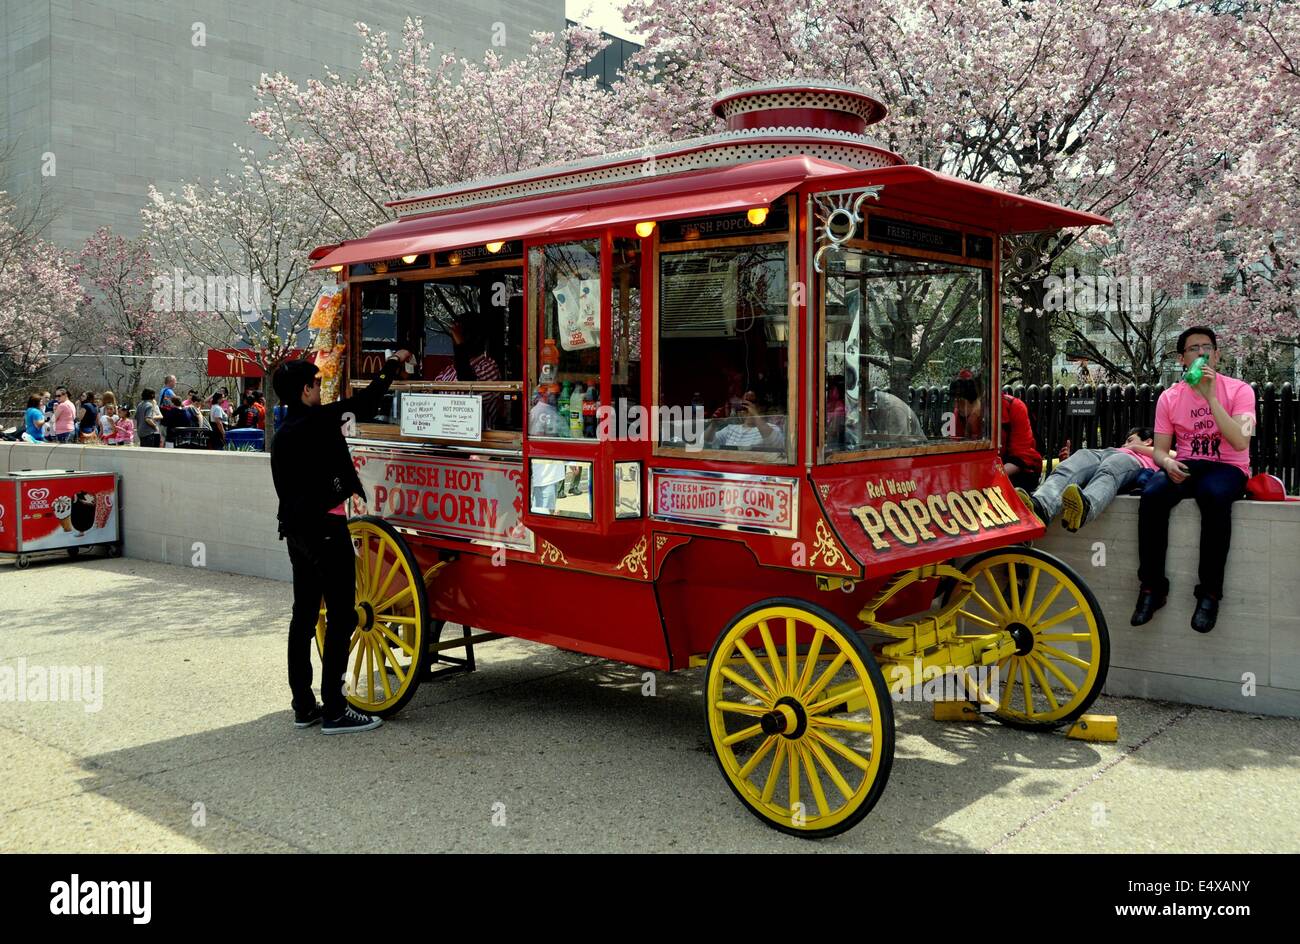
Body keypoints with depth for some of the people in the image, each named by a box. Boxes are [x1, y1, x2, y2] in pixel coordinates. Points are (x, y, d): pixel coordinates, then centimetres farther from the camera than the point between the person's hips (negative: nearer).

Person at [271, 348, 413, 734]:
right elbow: (367, 400, -5)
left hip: (296, 529, 9)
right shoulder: (318, 421, -13)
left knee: (304, 615, 12)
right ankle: (334, 711, -4)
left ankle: (303, 706, 19)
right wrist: (394, 363, 9)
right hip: (325, 529, -9)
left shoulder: (282, 435, 14)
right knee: (340, 617, -5)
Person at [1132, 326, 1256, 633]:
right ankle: (1152, 587, -18)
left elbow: (1240, 442, -18)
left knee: (1215, 495, -38)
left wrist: (1210, 396, -23)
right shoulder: (1169, 398, 6)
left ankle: (1209, 592, -27)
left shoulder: (1238, 390, -3)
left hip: (1228, 468, -3)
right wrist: (1167, 462, -18)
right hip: (1185, 467, 3)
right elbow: (1160, 450, 7)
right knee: (1152, 495, -30)